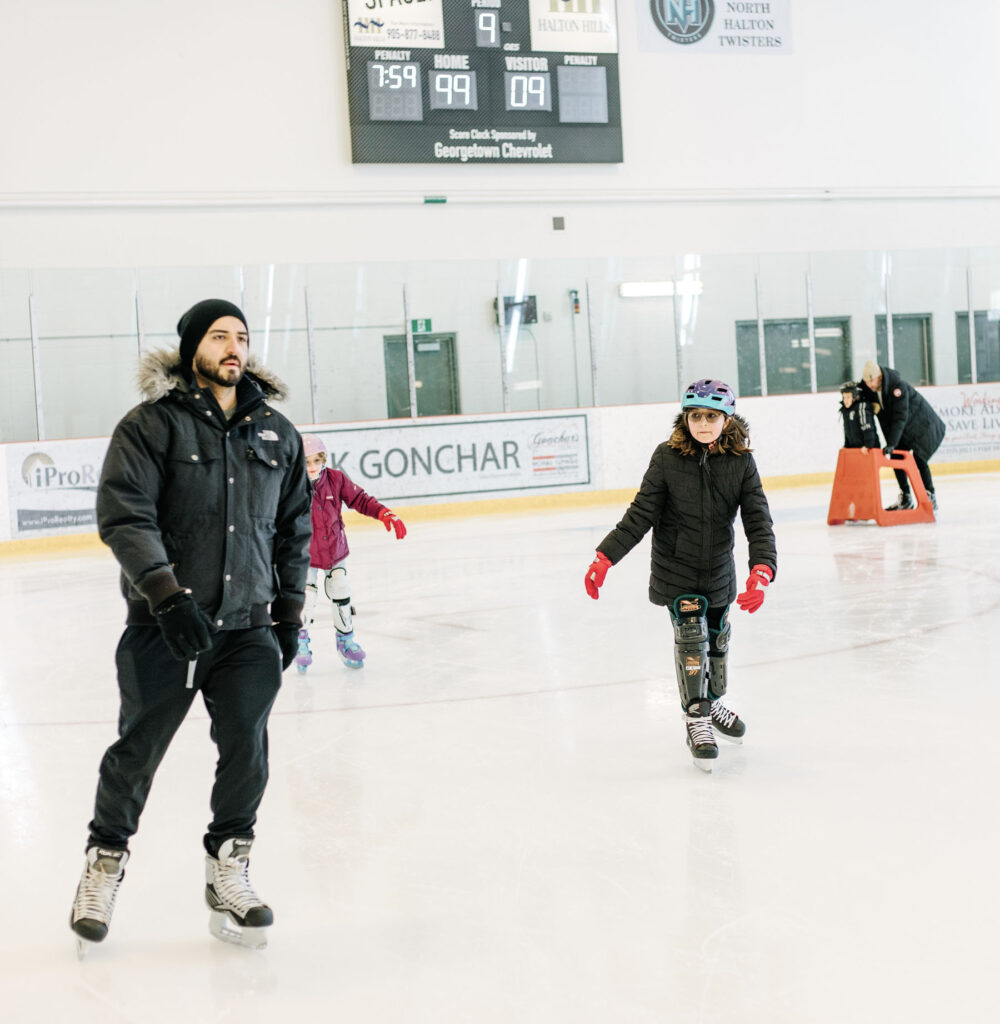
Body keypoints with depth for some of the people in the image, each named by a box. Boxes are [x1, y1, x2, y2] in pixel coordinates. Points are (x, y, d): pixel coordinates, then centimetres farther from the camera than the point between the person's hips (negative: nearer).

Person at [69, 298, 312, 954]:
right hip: (163, 628, -3)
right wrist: (168, 594, -22)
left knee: (247, 750, -3)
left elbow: (294, 527, 17)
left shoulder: (278, 433, 10)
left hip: (248, 626, 3)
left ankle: (228, 869, 15)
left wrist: (290, 611, 13)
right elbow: (123, 515, -13)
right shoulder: (152, 424, -5)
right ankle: (106, 861, 26)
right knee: (139, 749, 4)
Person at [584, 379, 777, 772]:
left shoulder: (741, 462, -11)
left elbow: (758, 520, -14)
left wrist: (761, 571, -29)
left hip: (719, 571, 3)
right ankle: (696, 718, 4)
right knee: (690, 636, -11)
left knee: (717, 637, 17)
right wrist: (605, 557, -17)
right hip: (676, 570, -3)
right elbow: (640, 514, -11)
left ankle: (714, 702, 42)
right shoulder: (667, 458, -14)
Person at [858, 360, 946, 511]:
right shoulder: (868, 388, -13)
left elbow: (900, 418, -38)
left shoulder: (898, 386, -34)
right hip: (903, 430, 7)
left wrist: (891, 444, -43)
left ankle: (930, 498, 0)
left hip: (921, 424, -7)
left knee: (919, 460, -12)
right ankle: (905, 498, 13)